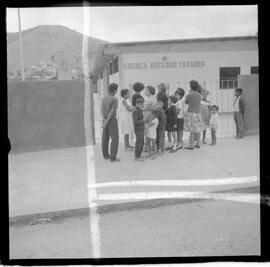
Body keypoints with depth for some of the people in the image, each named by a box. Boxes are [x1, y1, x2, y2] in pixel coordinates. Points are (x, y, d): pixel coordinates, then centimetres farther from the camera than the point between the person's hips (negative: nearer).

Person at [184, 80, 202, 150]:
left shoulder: (189, 95, -12)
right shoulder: (199, 95, 5)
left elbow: (186, 102, 5)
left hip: (191, 113, -6)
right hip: (198, 113, 6)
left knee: (192, 130, -5)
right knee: (197, 129, 12)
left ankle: (191, 145, -3)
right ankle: (198, 144, 20)